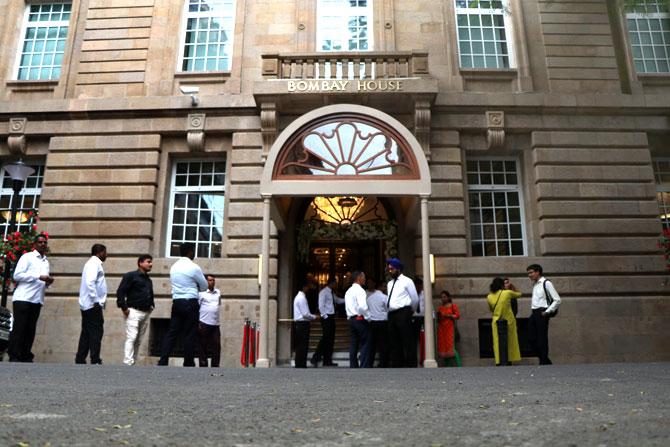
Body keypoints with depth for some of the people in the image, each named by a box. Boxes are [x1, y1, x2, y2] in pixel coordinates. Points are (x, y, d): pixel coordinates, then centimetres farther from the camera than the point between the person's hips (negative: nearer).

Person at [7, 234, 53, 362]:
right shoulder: (27, 257, 1)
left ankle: (25, 356, 8)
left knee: (30, 329, 5)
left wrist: (48, 282, 5)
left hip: (37, 300, 6)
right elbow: (17, 275, -10)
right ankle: (14, 356, -2)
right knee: (19, 328, -5)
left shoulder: (46, 262, 21)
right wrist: (38, 277, -16)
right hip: (23, 298, -6)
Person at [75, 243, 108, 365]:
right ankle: (95, 361, -5)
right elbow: (90, 282, -22)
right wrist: (96, 301, -21)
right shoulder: (94, 263, -10)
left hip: (87, 305, 9)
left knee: (86, 333, 11)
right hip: (93, 305, -9)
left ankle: (80, 360, 13)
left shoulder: (92, 263, 20)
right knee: (96, 332, -6)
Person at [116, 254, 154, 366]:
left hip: (145, 313, 7)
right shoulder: (130, 276, -2)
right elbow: (120, 291, -8)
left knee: (139, 341, 6)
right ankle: (127, 363, -13)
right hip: (133, 312, -7)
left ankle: (133, 362, 11)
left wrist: (151, 306, 16)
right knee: (131, 338, -12)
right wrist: (124, 308, -13)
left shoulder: (149, 280, 21)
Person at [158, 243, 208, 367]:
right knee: (189, 335, 0)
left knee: (171, 333, 6)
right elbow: (204, 286, 0)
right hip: (190, 303, -6)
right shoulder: (194, 267, -10)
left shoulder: (174, 266, 11)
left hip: (176, 302, 6)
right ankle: (188, 364, 4)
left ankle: (162, 362, 1)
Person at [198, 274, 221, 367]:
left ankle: (215, 366, 8)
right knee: (203, 347, 2)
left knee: (217, 346, 2)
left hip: (216, 324, 5)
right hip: (204, 323, -5)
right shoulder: (201, 293, -1)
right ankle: (203, 366, 7)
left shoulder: (218, 292, 14)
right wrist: (197, 323, -10)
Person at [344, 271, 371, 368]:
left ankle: (353, 367, 11)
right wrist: (368, 317, -12)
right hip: (360, 319, -9)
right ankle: (364, 367, -8)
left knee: (353, 345, 9)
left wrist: (350, 317, 16)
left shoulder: (348, 291, 17)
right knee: (365, 345, -5)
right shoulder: (359, 290, -11)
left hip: (351, 319, 9)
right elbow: (362, 306, -23)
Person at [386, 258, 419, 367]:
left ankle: (411, 366, -2)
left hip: (403, 313, -7)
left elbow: (415, 299, 3)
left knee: (407, 342, -6)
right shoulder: (389, 284, 18)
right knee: (394, 342, 9)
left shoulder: (407, 281, -1)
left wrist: (408, 310, 14)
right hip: (392, 314, 7)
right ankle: (396, 366, 15)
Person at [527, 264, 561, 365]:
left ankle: (544, 362, 10)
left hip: (542, 314, -8)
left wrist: (547, 312, -13)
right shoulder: (534, 284, 15)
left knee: (542, 339, -2)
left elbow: (557, 300, -12)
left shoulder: (546, 283, -9)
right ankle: (545, 360, 20)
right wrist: (532, 310, 15)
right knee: (531, 339, 6)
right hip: (534, 314, 8)